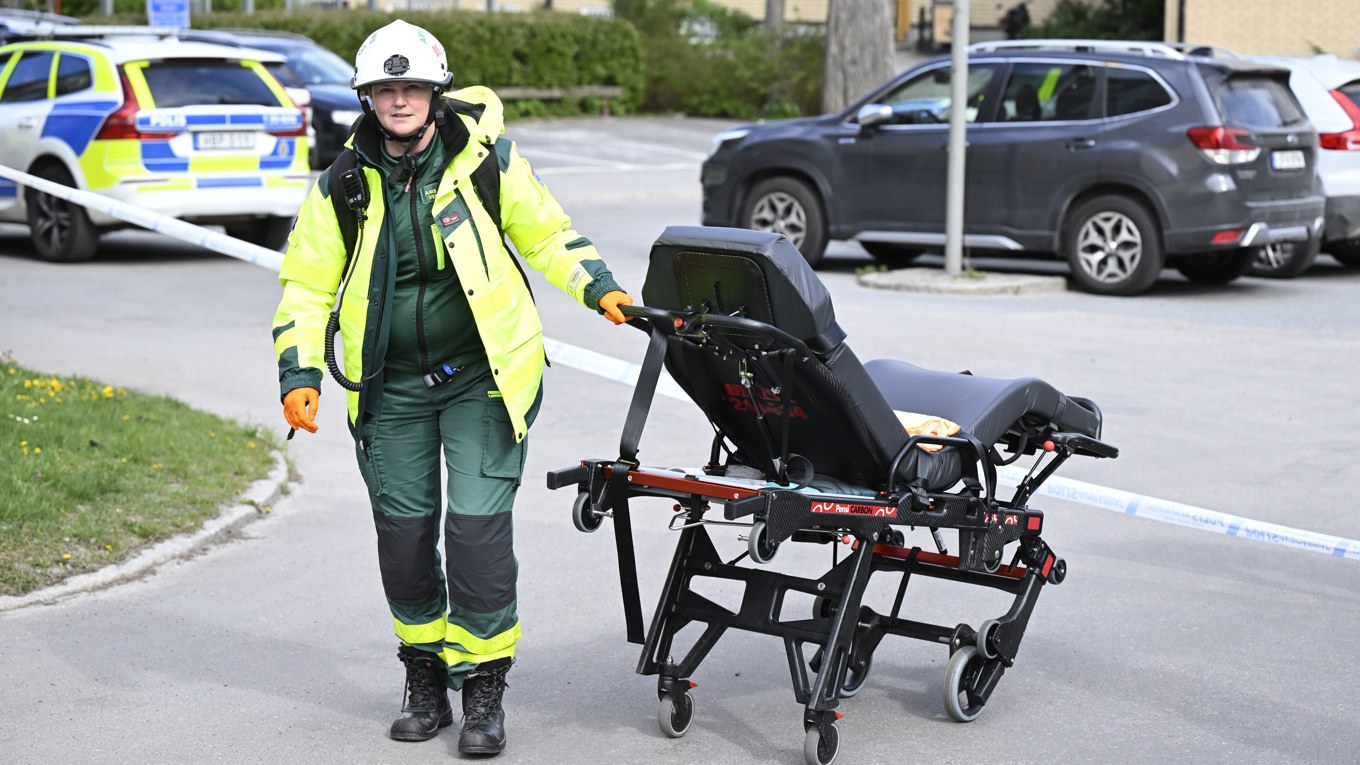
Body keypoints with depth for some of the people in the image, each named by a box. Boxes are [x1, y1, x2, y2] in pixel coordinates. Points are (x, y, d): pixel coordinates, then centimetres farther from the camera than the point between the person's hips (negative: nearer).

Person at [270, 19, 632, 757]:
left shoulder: (484, 158, -3)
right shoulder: (342, 186, 0)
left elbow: (545, 231, 11)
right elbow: (307, 286, 5)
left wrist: (599, 288, 2)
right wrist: (300, 375, -4)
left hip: (482, 376, -2)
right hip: (390, 387, 2)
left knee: (478, 527, -9)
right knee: (404, 532, 7)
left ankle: (483, 687, 4)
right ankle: (425, 677, 26)